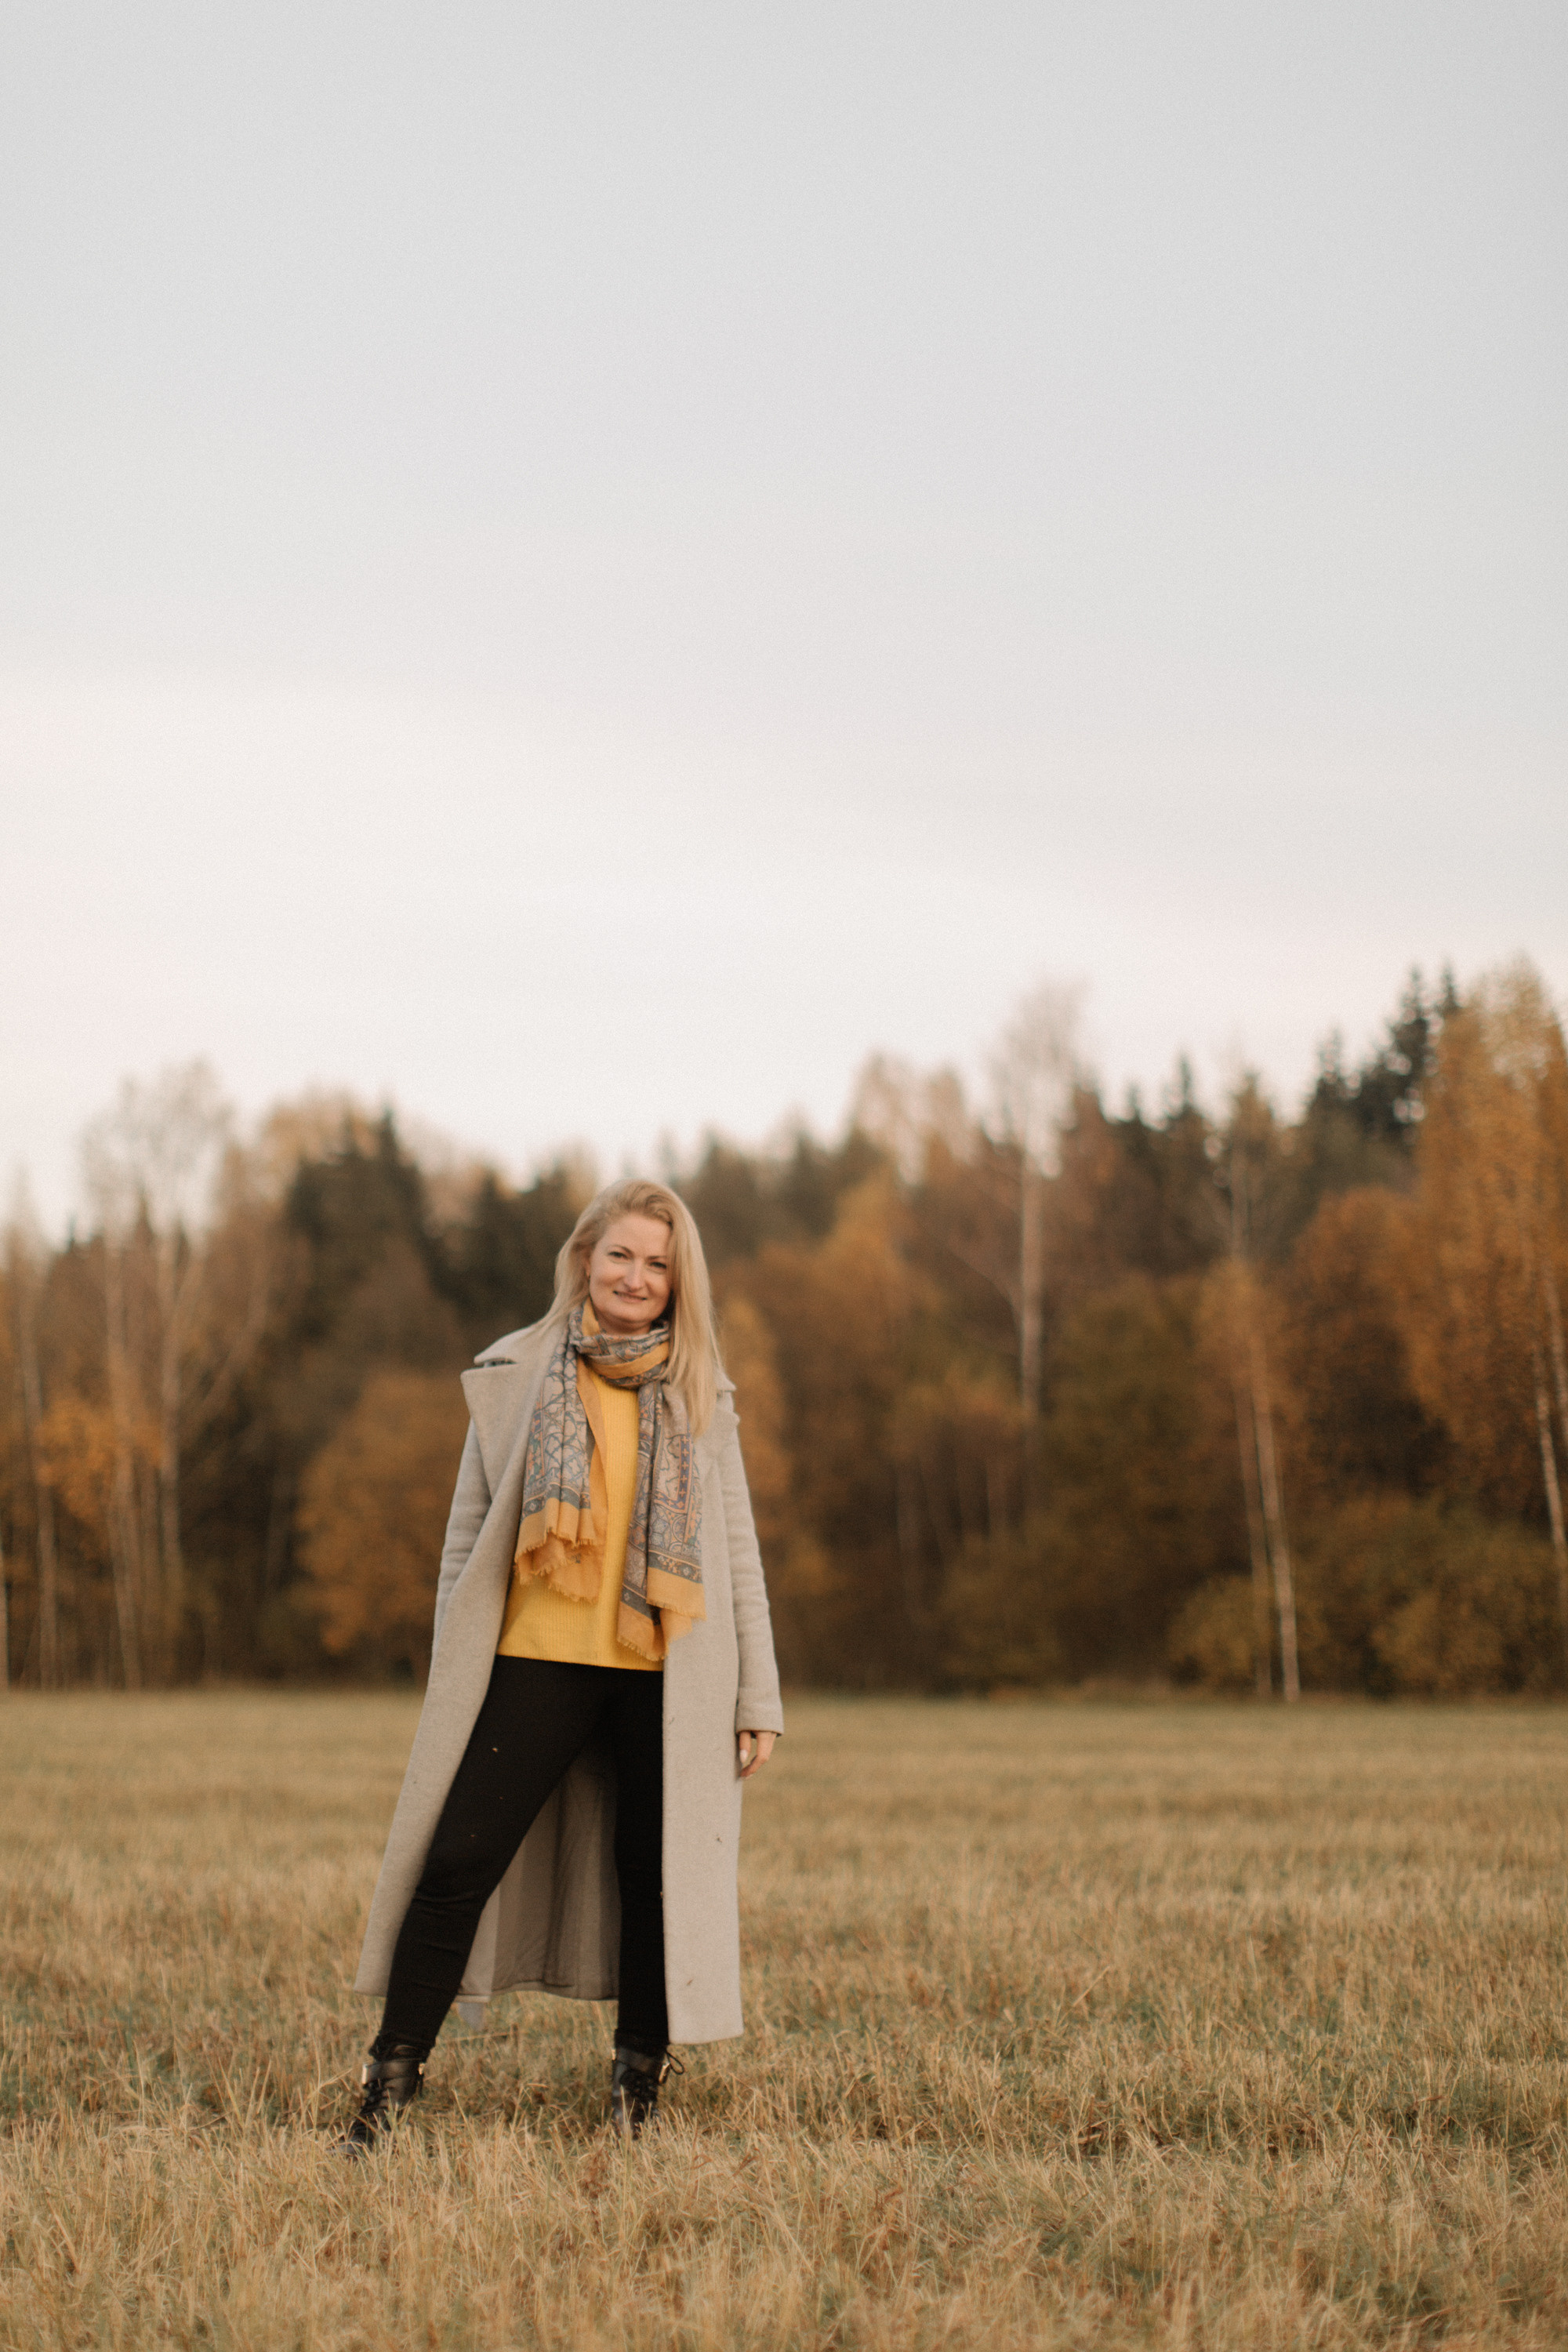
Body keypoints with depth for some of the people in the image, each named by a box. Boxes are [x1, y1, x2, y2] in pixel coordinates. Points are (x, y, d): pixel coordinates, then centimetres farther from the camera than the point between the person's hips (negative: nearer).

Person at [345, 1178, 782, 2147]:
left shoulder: (699, 1395, 10)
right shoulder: (515, 1375, 7)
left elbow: (735, 1549, 11)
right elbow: (470, 1533, 9)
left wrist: (758, 1697, 7)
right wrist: (453, 1679, 5)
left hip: (665, 1675, 1)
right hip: (539, 1662, -1)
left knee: (655, 1878, 4)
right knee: (456, 1865, -7)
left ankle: (639, 2097, 18)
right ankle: (390, 2088, 1)